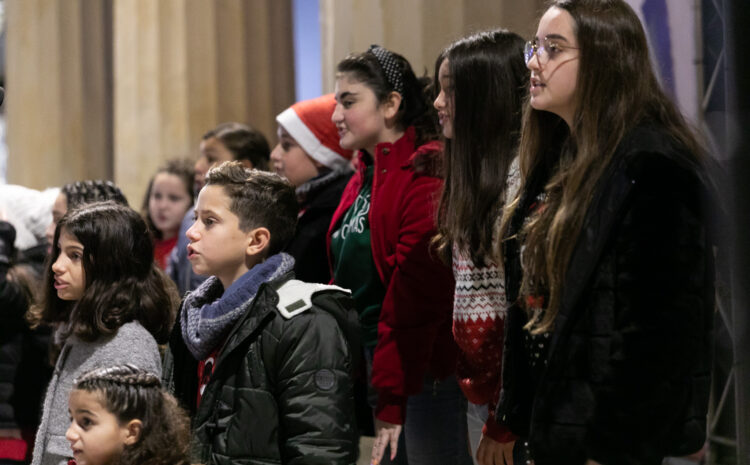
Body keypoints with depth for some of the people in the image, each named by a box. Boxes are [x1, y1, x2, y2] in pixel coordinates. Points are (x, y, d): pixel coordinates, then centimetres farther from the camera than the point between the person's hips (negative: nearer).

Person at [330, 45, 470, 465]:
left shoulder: (426, 175, -14)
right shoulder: (364, 179, 16)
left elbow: (416, 296, -19)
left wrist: (391, 400, -21)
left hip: (421, 374, -9)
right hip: (368, 368, 9)